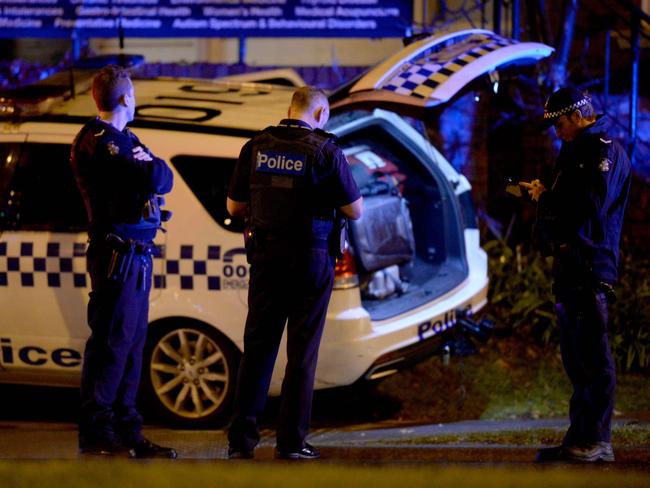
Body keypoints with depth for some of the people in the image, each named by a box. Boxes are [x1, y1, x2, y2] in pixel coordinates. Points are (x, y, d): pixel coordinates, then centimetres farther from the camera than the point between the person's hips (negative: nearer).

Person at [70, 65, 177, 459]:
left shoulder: (124, 139, 19)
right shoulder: (99, 141, -13)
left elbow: (164, 178, 11)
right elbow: (152, 180, -23)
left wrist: (150, 166, -8)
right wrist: (150, 168, -3)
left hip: (137, 255, 10)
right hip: (118, 253, -10)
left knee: (132, 344, 12)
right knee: (112, 343, -9)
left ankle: (126, 432, 17)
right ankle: (95, 434, -7)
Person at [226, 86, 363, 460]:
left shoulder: (256, 147, 1)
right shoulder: (325, 151, -10)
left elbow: (234, 207, 8)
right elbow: (356, 211, -5)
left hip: (266, 257, 3)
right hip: (311, 261, -3)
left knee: (258, 346, 9)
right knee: (302, 351, 4)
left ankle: (242, 438, 5)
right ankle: (292, 441, 4)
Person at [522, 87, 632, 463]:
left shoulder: (605, 151, -8)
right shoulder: (576, 151, 23)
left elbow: (590, 205, -19)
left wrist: (547, 198, -8)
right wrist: (543, 196, 7)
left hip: (591, 265, -11)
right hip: (570, 263, 11)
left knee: (592, 354, -11)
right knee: (576, 354, 12)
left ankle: (596, 441, -12)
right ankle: (581, 436, 16)